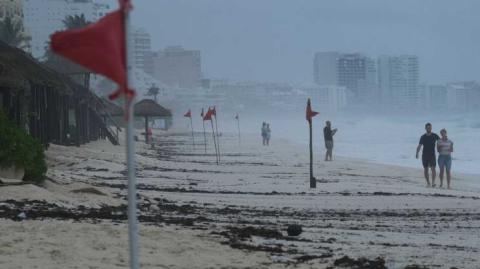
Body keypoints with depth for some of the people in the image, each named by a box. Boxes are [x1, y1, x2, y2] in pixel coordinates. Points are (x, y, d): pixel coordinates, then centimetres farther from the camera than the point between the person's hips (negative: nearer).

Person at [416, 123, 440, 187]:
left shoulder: (434, 135, 0)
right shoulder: (423, 137, 1)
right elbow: (419, 146, -3)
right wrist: (417, 153, -18)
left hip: (432, 155, -1)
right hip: (425, 155, 1)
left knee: (433, 168, -14)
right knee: (425, 169, 4)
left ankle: (433, 182, -20)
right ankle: (428, 183, 13)